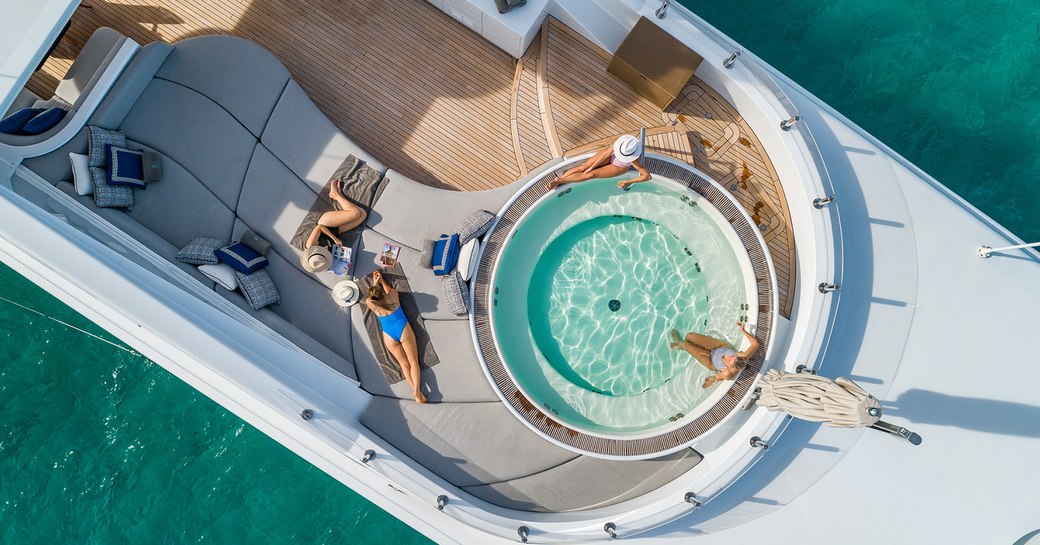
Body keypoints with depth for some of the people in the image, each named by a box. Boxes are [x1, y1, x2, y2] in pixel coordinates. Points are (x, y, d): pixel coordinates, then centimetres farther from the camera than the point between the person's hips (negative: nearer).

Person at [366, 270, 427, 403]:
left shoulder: (370, 303, -11)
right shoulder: (393, 295, -10)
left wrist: (374, 282, 20)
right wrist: (381, 279, 19)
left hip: (389, 336, 1)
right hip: (404, 331, -1)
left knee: (404, 363, 8)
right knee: (413, 361, 2)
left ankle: (416, 391, -5)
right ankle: (417, 391, -16)